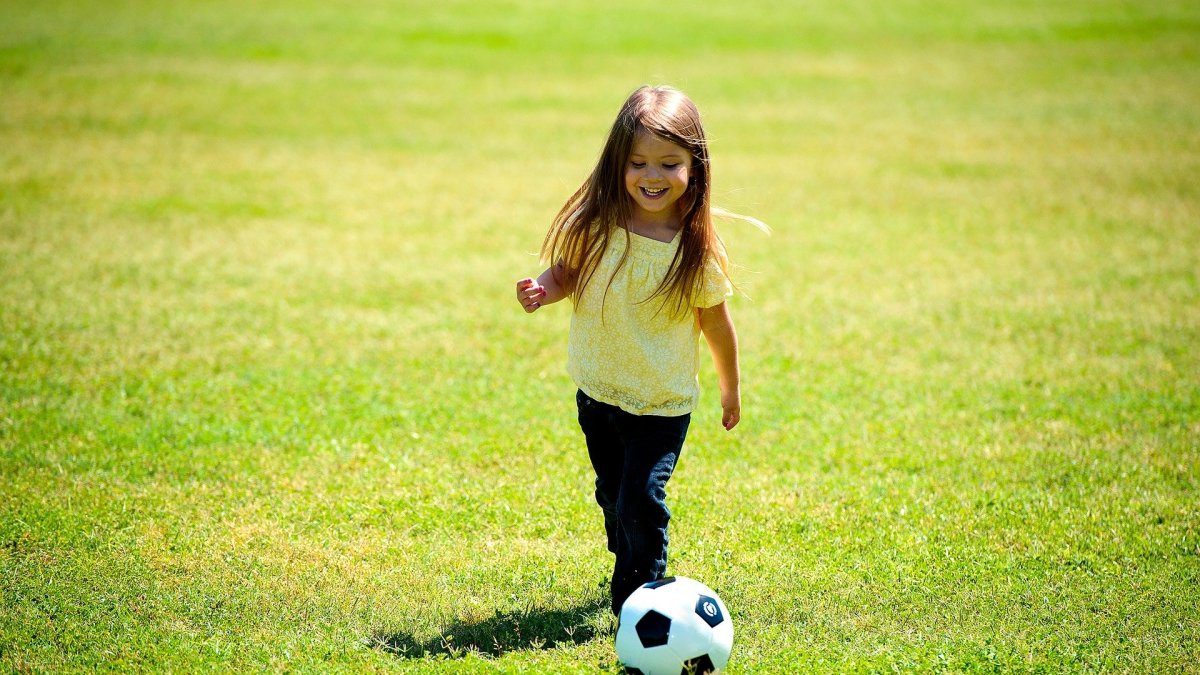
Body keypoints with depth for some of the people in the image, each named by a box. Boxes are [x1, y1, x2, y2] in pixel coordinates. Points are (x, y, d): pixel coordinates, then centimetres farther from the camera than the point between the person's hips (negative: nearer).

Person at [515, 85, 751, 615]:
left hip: (664, 404, -3)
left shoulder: (696, 249, -17)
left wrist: (731, 388, 7)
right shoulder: (596, 225, -13)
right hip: (597, 392, 3)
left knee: (641, 501, -14)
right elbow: (569, 272, 4)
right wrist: (544, 289, -18)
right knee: (612, 497, 21)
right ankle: (631, 571, 47)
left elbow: (715, 321, -4)